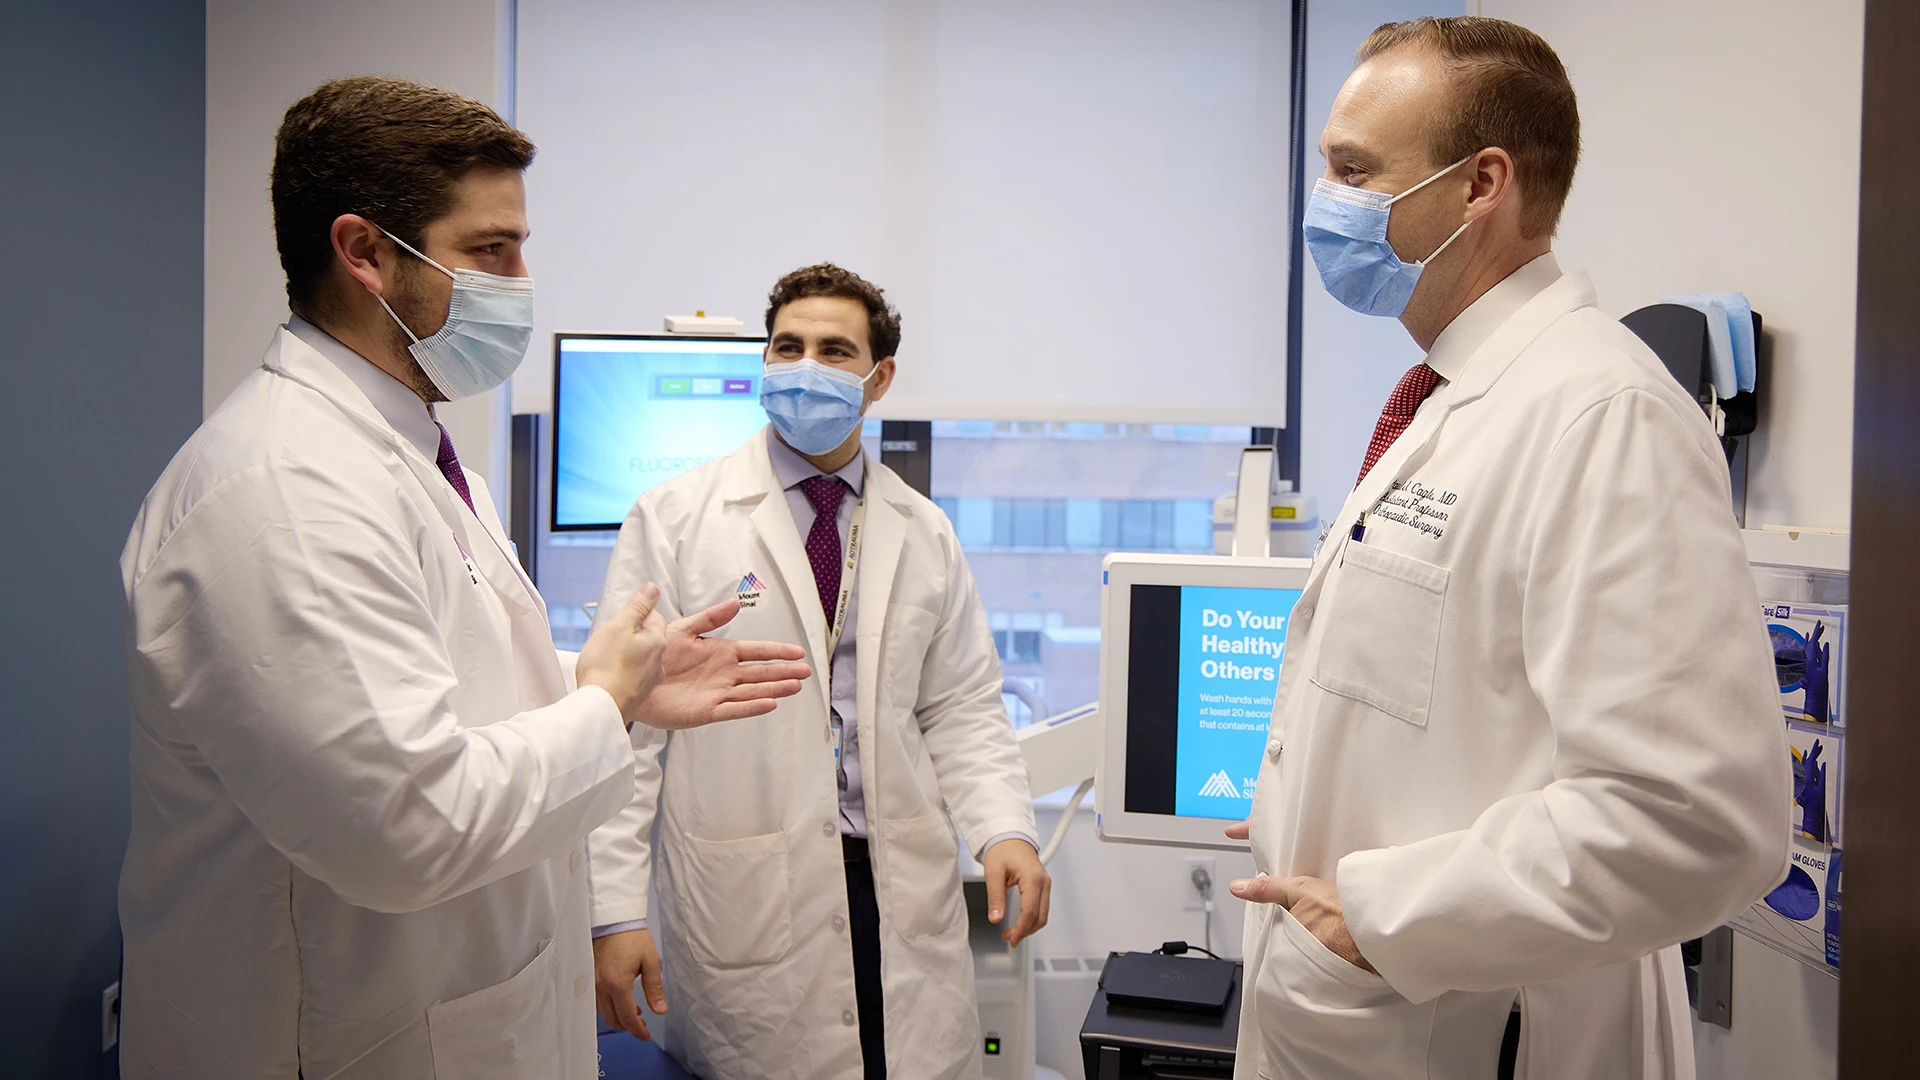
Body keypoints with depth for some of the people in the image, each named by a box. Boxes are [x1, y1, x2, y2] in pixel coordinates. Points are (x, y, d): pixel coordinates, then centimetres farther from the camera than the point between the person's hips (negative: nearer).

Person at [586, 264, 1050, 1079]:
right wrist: (615, 912, -11)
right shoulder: (675, 519, -2)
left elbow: (962, 710, 11)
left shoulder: (924, 534, 9)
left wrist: (1004, 827, -7)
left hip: (908, 906, 3)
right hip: (743, 910, -3)